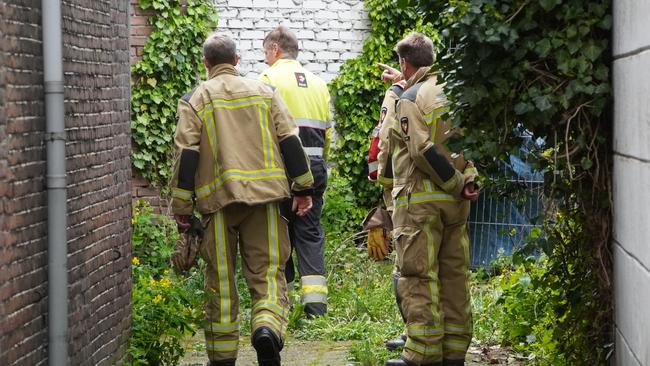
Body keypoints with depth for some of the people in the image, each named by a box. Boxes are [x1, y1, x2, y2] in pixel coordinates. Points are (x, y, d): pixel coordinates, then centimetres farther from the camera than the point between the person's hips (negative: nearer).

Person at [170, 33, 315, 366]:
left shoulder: (194, 100, 4)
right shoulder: (265, 92, 10)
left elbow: (186, 155, -2)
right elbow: (290, 142, 6)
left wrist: (182, 207, 1)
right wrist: (303, 188, 11)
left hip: (218, 198, -1)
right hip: (266, 195, 1)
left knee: (221, 280, 8)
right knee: (267, 272, 3)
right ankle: (267, 325, -25)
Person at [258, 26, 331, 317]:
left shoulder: (269, 78, -2)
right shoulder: (318, 83, 17)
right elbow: (328, 132, 16)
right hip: (314, 166, 5)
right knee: (310, 232, 7)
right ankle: (315, 298, -3)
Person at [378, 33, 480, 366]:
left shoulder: (411, 98, -8)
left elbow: (422, 150, -17)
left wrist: (457, 183, -10)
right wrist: (467, 179, 2)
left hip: (420, 199, -7)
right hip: (456, 202, 7)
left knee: (419, 276, -3)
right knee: (454, 276, 10)